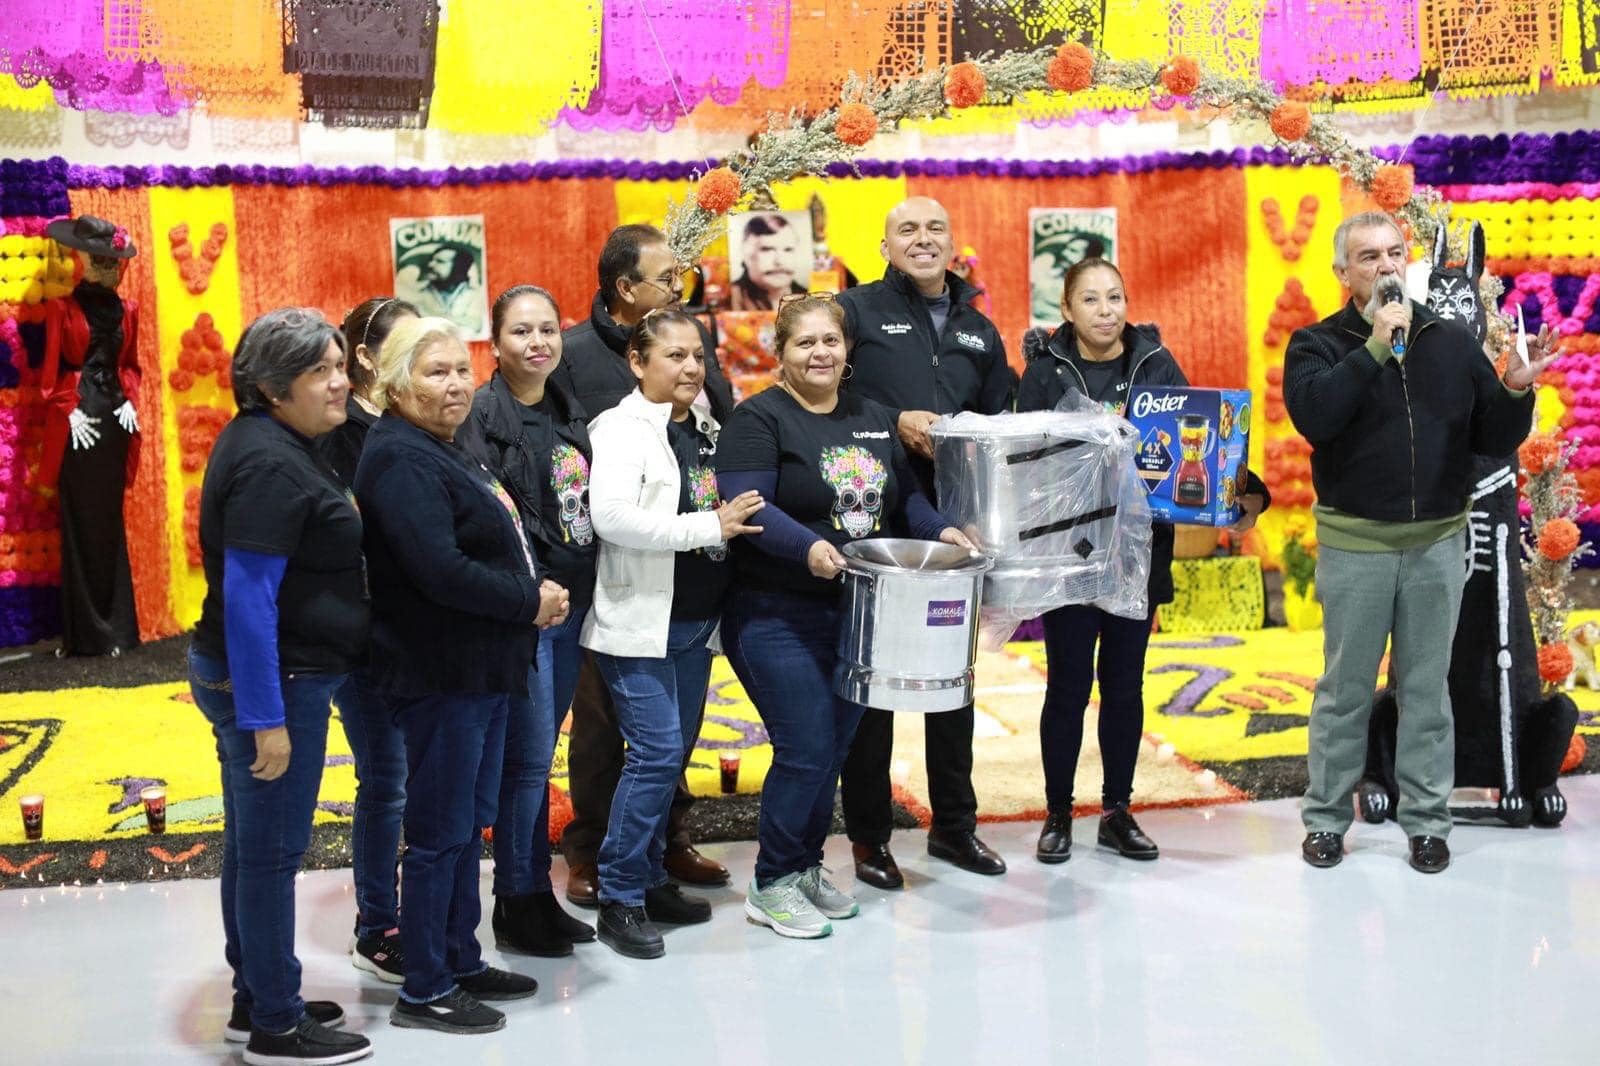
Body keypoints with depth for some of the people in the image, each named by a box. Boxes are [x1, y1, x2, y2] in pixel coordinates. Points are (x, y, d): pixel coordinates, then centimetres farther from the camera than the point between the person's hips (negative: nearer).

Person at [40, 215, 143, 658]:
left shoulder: (126, 311, 5)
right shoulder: (62, 308, 2)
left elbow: (131, 366, 10)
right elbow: (51, 371, 1)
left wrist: (129, 401, -3)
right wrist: (68, 412, -9)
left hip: (114, 421, 1)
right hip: (77, 427, -1)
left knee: (110, 523, 5)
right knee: (80, 525, 3)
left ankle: (114, 627, 8)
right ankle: (84, 632, 7)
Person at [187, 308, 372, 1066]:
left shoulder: (271, 442, 10)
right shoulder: (269, 464, -21)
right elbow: (246, 596, -25)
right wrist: (265, 716, -25)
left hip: (260, 674, 10)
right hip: (268, 681, -10)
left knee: (252, 843, 17)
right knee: (273, 850, -1)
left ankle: (255, 999, 30)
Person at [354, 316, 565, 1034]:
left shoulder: (445, 451, 15)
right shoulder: (401, 459, -18)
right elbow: (439, 568, -27)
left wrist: (537, 591, 6)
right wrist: (530, 603, -17)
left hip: (482, 669, 10)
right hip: (438, 674, -10)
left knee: (468, 821, 18)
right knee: (440, 832, -1)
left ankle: (461, 962, 31)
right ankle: (424, 993, 10)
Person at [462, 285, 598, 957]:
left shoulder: (569, 413, 12)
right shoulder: (484, 416, -12)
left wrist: (582, 593, 14)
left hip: (572, 607, 7)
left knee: (539, 756, 14)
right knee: (528, 758, -3)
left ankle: (538, 891, 22)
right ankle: (516, 903, 9)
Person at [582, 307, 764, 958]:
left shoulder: (705, 429, 13)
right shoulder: (621, 428, -10)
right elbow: (611, 515, -25)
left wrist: (736, 522, 7)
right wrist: (707, 525, -24)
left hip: (695, 620, 8)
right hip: (639, 620, -8)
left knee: (676, 752, 12)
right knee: (657, 753, -10)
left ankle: (650, 880, 24)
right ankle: (619, 899, 1)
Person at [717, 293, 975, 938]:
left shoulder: (873, 419, 14)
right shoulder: (759, 419, -8)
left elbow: (904, 496, 19)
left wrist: (941, 530, 0)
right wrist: (808, 547, -33)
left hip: (858, 617, 7)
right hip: (780, 618, -7)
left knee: (836, 746, 12)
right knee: (807, 748, -9)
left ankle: (806, 867, 27)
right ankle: (771, 885, 7)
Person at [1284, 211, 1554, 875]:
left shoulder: (1452, 342, 7)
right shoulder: (1319, 344, -1)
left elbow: (1495, 440, 5)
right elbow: (1312, 414, -21)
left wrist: (1515, 390, -15)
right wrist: (1375, 347, -21)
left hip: (1438, 542, 2)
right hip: (1354, 545, -2)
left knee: (1427, 688, 9)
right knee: (1345, 689, 7)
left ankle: (1427, 821, 19)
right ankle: (1326, 818, 18)